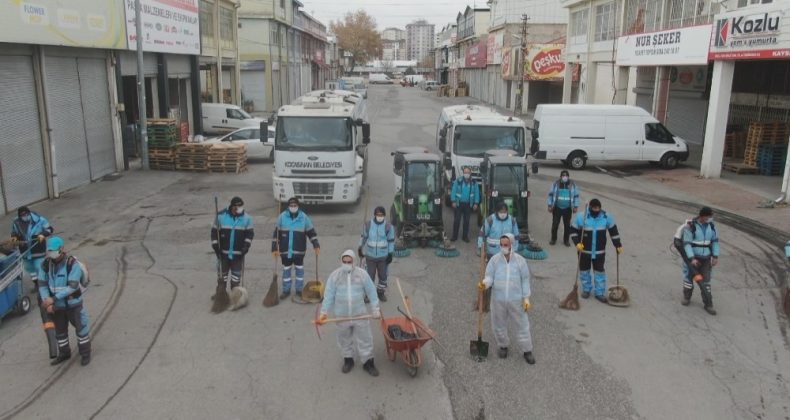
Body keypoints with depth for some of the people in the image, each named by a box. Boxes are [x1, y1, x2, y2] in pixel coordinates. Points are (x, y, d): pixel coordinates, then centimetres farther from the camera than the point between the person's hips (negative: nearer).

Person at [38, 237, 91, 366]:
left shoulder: (73, 264, -22)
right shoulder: (45, 264, -9)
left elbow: (72, 286, -26)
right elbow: (42, 285, -6)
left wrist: (53, 299, -27)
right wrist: (47, 303, -18)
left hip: (73, 304, -5)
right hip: (58, 305, 5)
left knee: (81, 328, 8)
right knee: (60, 330, 19)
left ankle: (85, 353, 25)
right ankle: (64, 353, 39)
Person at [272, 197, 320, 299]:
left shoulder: (304, 217, -3)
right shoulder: (282, 217, -3)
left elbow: (311, 232, 1)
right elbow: (276, 233, 0)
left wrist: (316, 246, -7)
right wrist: (274, 248, -3)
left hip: (299, 250, 0)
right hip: (285, 250, 0)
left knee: (299, 269, 9)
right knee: (286, 269, 11)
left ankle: (299, 290, 23)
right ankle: (286, 290, 24)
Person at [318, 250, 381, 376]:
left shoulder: (362, 274, -9)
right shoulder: (334, 275, -8)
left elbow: (371, 292, -2)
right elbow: (329, 295, -6)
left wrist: (375, 309, -2)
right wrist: (324, 312, -11)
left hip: (360, 314, -1)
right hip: (342, 316, 1)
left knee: (364, 339, 8)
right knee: (344, 340, 17)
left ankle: (368, 362, 24)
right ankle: (348, 360, 37)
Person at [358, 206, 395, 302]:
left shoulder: (388, 226, -11)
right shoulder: (368, 225, -9)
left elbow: (391, 241, -3)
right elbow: (364, 237, 6)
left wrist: (390, 254, -3)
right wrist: (359, 249, 14)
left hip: (383, 256, 0)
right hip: (370, 255, 0)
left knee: (383, 275, 13)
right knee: (370, 275, 9)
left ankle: (381, 292, 32)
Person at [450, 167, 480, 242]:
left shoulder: (474, 183, 3)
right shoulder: (458, 181, -3)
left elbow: (477, 193, 3)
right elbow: (453, 191, -3)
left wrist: (476, 203, -3)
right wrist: (453, 201, -9)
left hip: (468, 204, 2)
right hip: (458, 203, -2)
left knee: (466, 220, 8)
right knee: (456, 220, -2)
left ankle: (465, 236, 17)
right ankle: (454, 236, 5)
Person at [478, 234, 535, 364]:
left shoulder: (520, 260, -7)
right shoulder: (494, 259, -7)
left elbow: (525, 280, 0)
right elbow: (489, 277, -7)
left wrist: (526, 298, -3)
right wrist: (485, 284, -30)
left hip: (516, 299, -1)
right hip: (498, 299, 1)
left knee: (522, 324, 8)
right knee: (499, 325, 14)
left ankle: (527, 351, 24)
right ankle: (503, 346, 38)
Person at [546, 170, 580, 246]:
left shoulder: (572, 185, -2)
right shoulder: (556, 184, -5)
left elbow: (576, 196, 5)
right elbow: (551, 194, 1)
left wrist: (576, 206, 4)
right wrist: (550, 205, -1)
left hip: (567, 209, 1)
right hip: (557, 208, 0)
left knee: (567, 225, 7)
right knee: (555, 224, 4)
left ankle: (566, 240, 21)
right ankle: (553, 239, 20)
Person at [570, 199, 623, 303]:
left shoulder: (607, 217, -5)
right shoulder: (581, 216, -12)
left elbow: (614, 231, 6)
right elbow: (573, 230, -5)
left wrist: (618, 245, 6)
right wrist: (577, 243, -18)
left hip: (600, 251, 1)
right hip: (584, 250, -1)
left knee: (600, 271, 5)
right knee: (584, 270, 10)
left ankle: (599, 293, 16)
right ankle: (586, 289, 29)